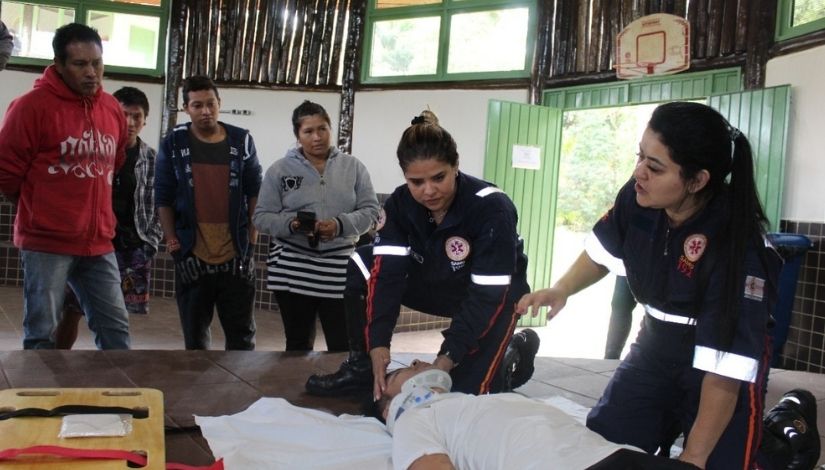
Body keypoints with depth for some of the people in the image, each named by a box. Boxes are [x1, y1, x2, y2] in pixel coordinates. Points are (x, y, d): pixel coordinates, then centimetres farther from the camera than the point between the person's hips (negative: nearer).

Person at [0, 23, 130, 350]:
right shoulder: (33, 105, -10)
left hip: (98, 242, 6)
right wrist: (39, 209, 8)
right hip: (46, 242, -5)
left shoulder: (113, 109, 8)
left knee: (115, 327, 8)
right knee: (42, 333, 2)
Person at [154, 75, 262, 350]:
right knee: (194, 330, 11)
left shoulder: (242, 141, 3)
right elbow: (163, 197, 3)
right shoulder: (173, 144, 1)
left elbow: (255, 192, 7)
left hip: (236, 253, 0)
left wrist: (252, 238, 1)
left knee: (241, 330, 6)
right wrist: (171, 239, -7)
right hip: (192, 254, 0)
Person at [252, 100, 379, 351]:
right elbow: (262, 216, 3)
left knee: (343, 347, 2)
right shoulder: (280, 169, 3)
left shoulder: (353, 166, 6)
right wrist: (291, 224, -17)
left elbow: (370, 211, 2)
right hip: (292, 269, 0)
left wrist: (340, 225, -16)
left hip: (340, 269, 0)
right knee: (298, 345, 13)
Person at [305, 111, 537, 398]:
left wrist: (446, 360, -34)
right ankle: (362, 366, -1)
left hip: (494, 294, -5)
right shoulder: (400, 204, -17)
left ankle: (518, 353, 11)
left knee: (464, 392, -19)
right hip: (437, 284, 5)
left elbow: (488, 296, -31)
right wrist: (378, 346, -35)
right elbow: (387, 273, -24)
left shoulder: (492, 208, -32)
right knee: (360, 267, -14)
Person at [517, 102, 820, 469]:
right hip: (656, 347, 5)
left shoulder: (738, 245, -33)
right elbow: (603, 250, 5)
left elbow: (726, 367, -30)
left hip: (717, 364, -5)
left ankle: (789, 430, 19)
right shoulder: (638, 198, -18)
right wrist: (560, 291, -13)